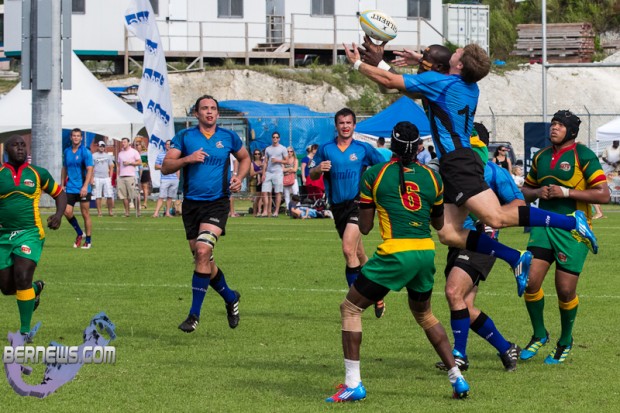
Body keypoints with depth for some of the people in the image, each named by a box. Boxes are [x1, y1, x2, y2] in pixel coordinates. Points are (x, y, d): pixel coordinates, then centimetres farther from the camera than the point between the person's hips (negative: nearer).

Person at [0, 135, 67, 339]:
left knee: (22, 278, -19)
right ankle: (36, 288, 39)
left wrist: (59, 214, -3)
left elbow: (59, 193, 16)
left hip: (30, 233, -2)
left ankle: (25, 330, -7)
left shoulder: (38, 174, 4)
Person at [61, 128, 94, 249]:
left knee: (85, 214, 1)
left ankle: (88, 240, 12)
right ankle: (79, 233, 15)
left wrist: (85, 186, -23)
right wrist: (62, 184, 12)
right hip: (70, 188, 4)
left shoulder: (85, 152, -7)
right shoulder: (66, 152, 9)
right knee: (67, 212, -7)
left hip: (83, 189, -4)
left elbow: (89, 170, -13)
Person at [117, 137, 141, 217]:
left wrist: (129, 163, -10)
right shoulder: (120, 153, 20)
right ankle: (127, 212, 1)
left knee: (134, 195, -8)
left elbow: (139, 162, -1)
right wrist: (117, 176, 11)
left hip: (130, 176, -5)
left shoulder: (134, 152, 4)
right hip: (121, 177, 5)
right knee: (123, 196, -1)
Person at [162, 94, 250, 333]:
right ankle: (230, 298, 35)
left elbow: (245, 158, 22)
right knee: (202, 259, 8)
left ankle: (194, 314, -17)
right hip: (191, 203, 2)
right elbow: (166, 167, -3)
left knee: (203, 251, -21)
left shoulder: (229, 138, 4)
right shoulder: (184, 137, 2)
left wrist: (240, 178, 3)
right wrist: (187, 159, -19)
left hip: (217, 203, -2)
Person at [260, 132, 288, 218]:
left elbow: (287, 161, 2)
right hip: (268, 173, 4)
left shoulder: (283, 148, 5)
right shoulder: (268, 149, 15)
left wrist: (277, 160, -12)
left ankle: (276, 211, -2)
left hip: (278, 173, -4)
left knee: (278, 192, -5)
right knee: (265, 192, -5)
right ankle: (265, 211, -4)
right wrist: (263, 173, 5)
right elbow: (265, 162, 14)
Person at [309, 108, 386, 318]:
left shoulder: (364, 149, 0)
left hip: (357, 203, -4)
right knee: (359, 256, 12)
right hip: (337, 206, 4)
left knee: (348, 249, -22)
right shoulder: (326, 149, 6)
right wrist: (318, 169, -14)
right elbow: (312, 176, 8)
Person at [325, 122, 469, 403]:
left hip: (395, 254, -5)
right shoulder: (432, 177, 10)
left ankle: (353, 384, 0)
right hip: (426, 252, 5)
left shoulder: (374, 174, 0)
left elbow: (364, 227, 3)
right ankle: (457, 378, 23)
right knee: (424, 314, 29)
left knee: (350, 308, 9)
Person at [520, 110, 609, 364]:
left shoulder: (583, 155, -6)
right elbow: (525, 190, 23)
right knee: (530, 281, -8)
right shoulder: (541, 157, 12)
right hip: (544, 225, 5)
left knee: (565, 290, -2)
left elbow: (603, 195, -11)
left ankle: (565, 341, 21)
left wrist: (567, 192, -17)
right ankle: (539, 334, 13)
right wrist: (538, 192, -1)